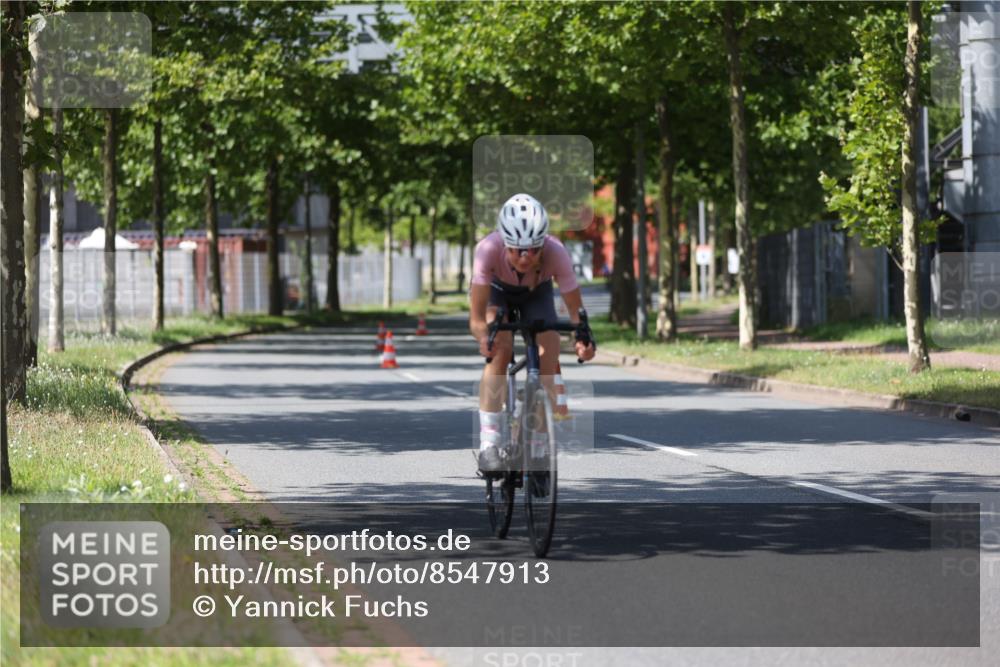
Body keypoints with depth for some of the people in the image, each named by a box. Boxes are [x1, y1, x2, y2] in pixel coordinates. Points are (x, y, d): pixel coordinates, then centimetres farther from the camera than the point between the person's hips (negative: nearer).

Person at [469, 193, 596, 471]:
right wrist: (484, 338, -61)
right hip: (497, 291, -2)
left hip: (537, 294, 2)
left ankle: (539, 448, 5)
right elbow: (476, 318, -40)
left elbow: (575, 310, -31)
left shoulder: (555, 253, -38)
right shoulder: (489, 249, -41)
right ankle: (488, 443, -28)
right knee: (500, 351, -26)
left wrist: (583, 337, -51)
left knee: (547, 367, -10)